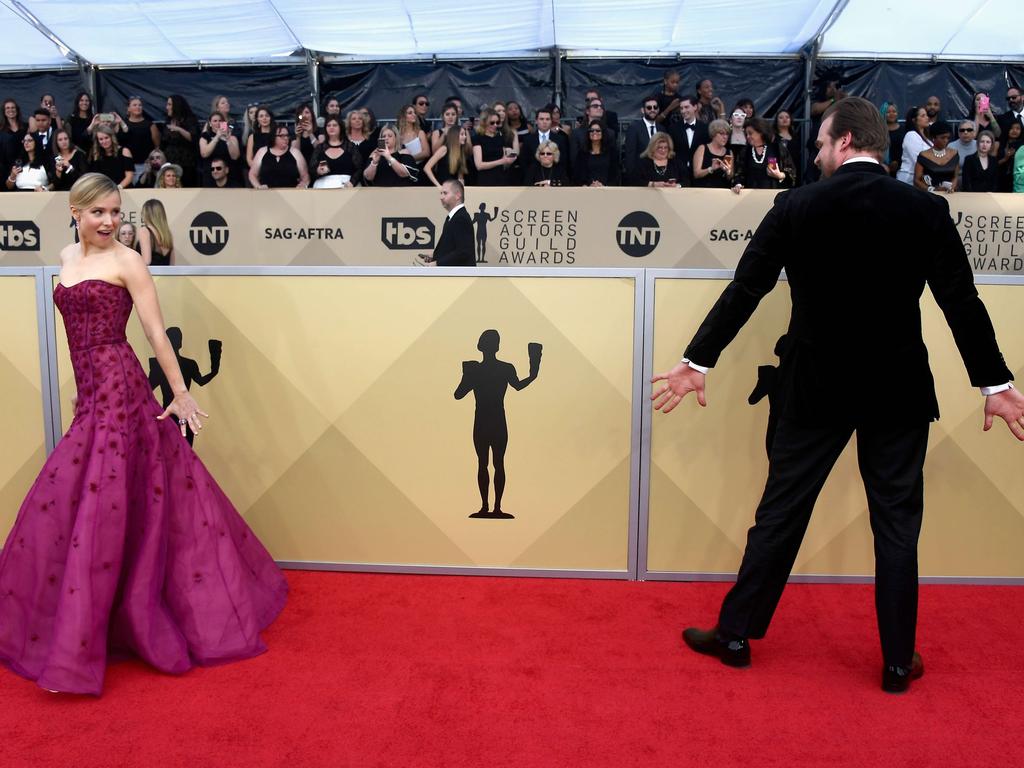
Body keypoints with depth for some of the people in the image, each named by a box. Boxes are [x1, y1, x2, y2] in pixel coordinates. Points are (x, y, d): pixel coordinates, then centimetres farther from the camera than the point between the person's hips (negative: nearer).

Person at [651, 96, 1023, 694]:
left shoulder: (796, 207, -6)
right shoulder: (926, 209, -3)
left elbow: (744, 290, -4)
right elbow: (962, 302, -2)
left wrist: (698, 361, 3)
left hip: (817, 388, 0)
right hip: (900, 391, 1)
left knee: (780, 513, 10)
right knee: (897, 525, 11)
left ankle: (736, 633, 22)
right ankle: (899, 662, 21)